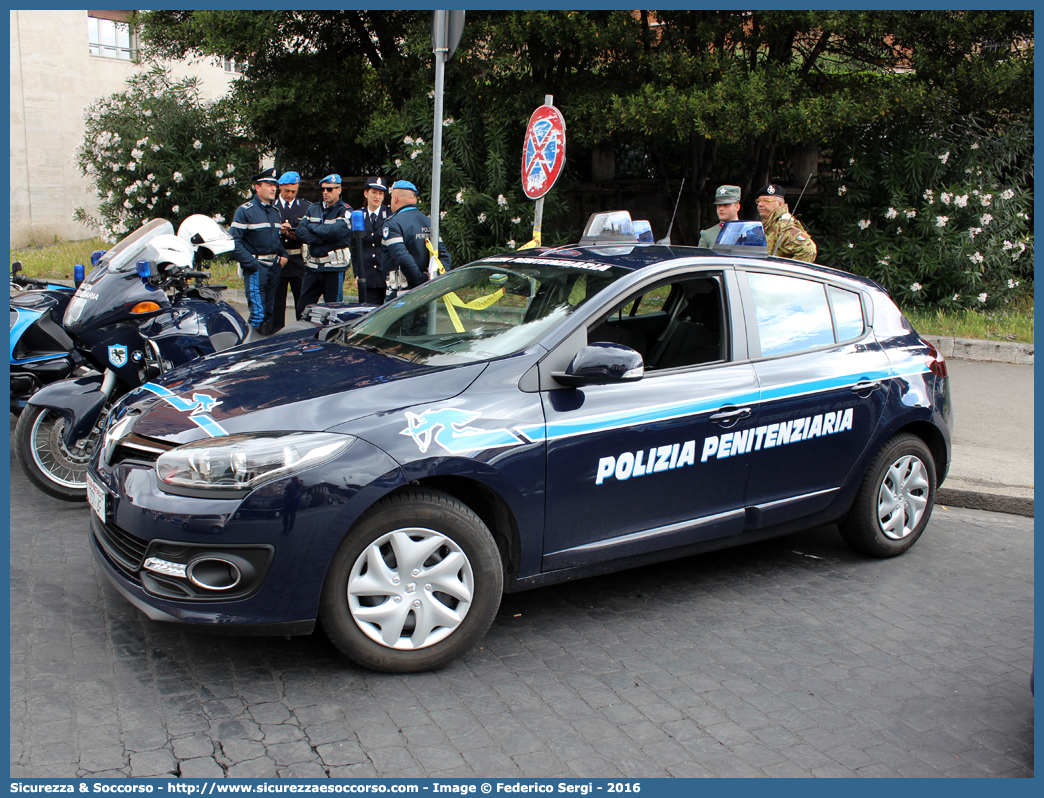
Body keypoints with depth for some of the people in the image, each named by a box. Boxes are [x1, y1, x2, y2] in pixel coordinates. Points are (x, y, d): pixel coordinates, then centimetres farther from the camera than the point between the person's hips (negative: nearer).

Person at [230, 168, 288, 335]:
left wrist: (283, 255, 7)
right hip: (255, 268, -6)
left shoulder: (276, 211, 15)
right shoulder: (245, 211, -5)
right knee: (258, 313, -11)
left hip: (275, 267, 6)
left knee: (270, 314, 10)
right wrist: (252, 264, -16)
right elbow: (235, 242, -11)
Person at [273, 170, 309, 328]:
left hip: (299, 261, 1)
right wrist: (279, 231, -16)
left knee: (302, 301, 4)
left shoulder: (305, 207, 8)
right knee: (277, 301, 4)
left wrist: (298, 236, -14)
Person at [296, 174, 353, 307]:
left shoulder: (345, 211, -2)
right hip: (313, 266, 5)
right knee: (303, 308, 7)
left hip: (334, 266, -5)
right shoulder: (313, 208, 13)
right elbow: (300, 232, 1)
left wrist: (312, 227, -6)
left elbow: (335, 231, -20)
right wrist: (322, 239, -13)